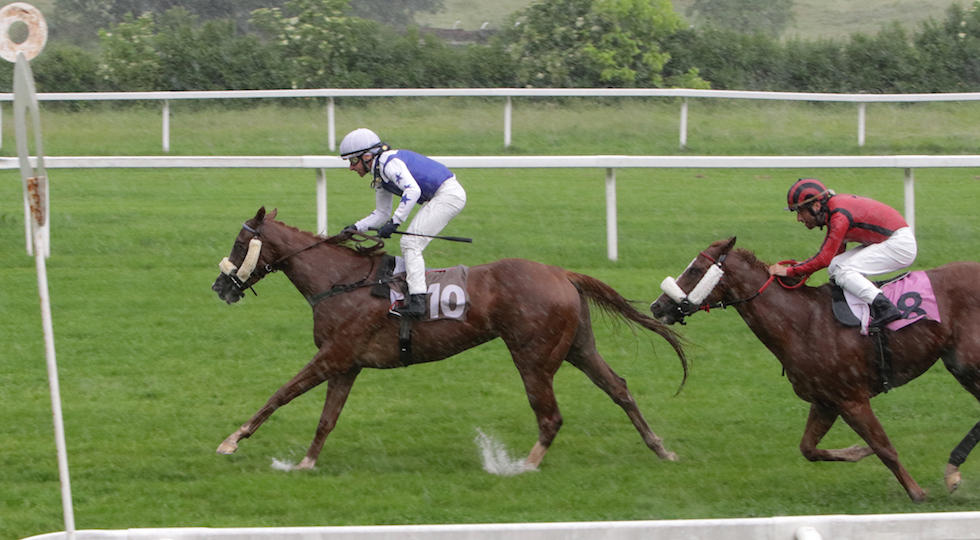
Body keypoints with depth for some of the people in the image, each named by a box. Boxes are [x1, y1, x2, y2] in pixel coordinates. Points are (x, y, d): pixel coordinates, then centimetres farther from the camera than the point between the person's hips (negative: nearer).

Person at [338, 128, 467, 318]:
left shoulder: (389, 162, -17)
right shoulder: (379, 176, 16)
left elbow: (412, 190, -32)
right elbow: (382, 213, 23)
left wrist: (394, 222, -33)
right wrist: (356, 228, 11)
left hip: (448, 194, -11)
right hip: (440, 197, 11)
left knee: (411, 243, -14)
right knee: (410, 245, 14)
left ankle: (417, 301, -21)